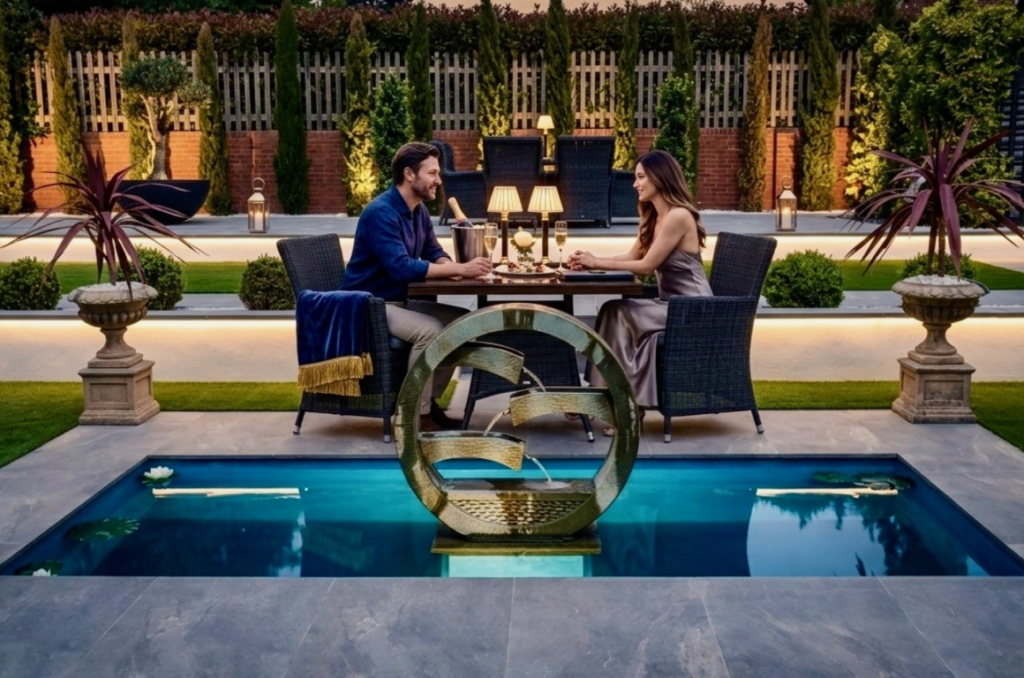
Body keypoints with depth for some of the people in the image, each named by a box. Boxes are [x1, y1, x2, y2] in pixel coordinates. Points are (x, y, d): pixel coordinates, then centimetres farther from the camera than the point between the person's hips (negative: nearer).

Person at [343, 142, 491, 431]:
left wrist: (448, 266, -14)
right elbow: (401, 268, -31)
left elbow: (434, 253, 12)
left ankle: (429, 401, 8)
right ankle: (416, 415, -17)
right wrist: (459, 269, -30)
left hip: (400, 301, 9)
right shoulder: (381, 212, -22)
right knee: (430, 329, -29)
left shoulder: (419, 210, 7)